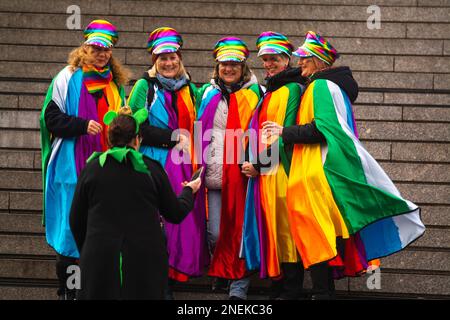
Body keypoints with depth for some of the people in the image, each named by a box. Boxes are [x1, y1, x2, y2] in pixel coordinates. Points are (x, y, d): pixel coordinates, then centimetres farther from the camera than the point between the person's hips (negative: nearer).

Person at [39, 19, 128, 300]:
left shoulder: (116, 83, 15)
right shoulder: (68, 79, 0)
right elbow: (52, 117, -4)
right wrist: (82, 125, -17)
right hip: (74, 166, -4)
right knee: (72, 227, -3)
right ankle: (66, 290, 7)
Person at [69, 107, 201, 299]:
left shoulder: (91, 169, 3)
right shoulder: (152, 169, 2)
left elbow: (76, 220, 8)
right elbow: (176, 214, 12)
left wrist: (86, 251, 24)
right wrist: (189, 190, 32)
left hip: (99, 257, 0)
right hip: (146, 260, 0)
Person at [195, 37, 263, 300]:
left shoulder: (256, 94, 6)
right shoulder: (208, 94, 16)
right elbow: (199, 131, 22)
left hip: (243, 173, -3)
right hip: (215, 174, 3)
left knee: (241, 230, -5)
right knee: (215, 232, -1)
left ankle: (239, 286, 3)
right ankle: (220, 270, 25)